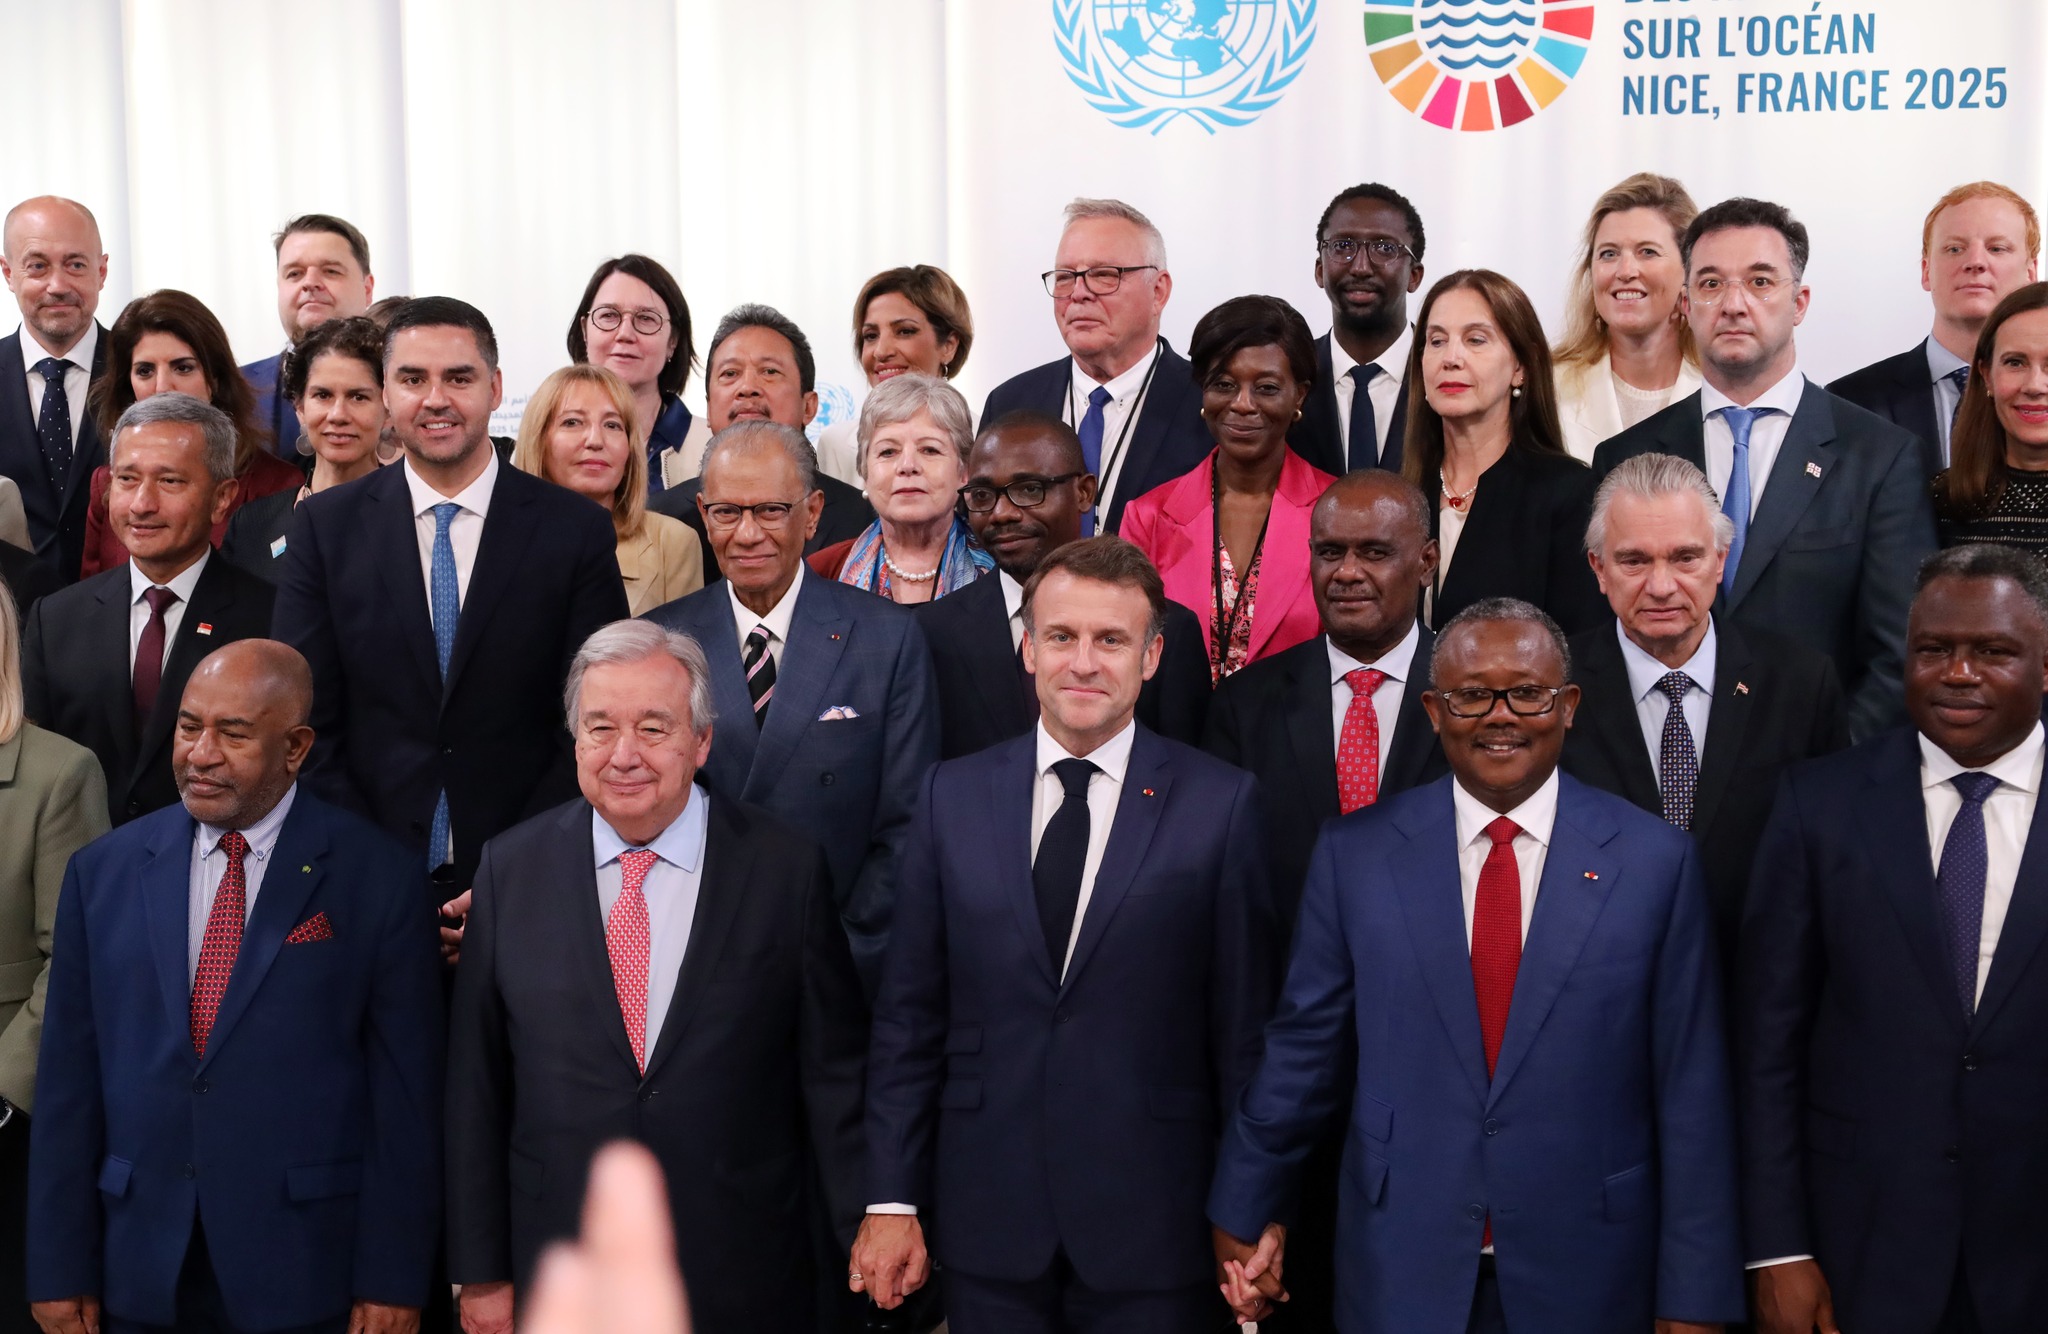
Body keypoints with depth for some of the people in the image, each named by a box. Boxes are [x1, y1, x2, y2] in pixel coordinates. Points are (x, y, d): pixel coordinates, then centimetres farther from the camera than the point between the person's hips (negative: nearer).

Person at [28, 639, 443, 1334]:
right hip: (140, 1275, 3)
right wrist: (61, 1271, 2)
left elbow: (406, 1094, -6)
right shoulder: (102, 873, 4)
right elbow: (69, 1085, 5)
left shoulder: (378, 878, -6)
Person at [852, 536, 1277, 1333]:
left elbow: (1245, 1023, -2)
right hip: (987, 1227, 2)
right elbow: (908, 1016, 5)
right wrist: (892, 1200, 2)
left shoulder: (1221, 804, -4)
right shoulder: (951, 796, 4)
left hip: (1154, 1228, -2)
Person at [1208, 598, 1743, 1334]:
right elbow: (1301, 1048, 5)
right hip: (1401, 1271, 1)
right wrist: (1244, 1213, 12)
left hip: (1587, 1274, 0)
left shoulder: (1656, 860, -4)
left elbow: (1691, 1093, -3)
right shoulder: (1355, 853, -3)